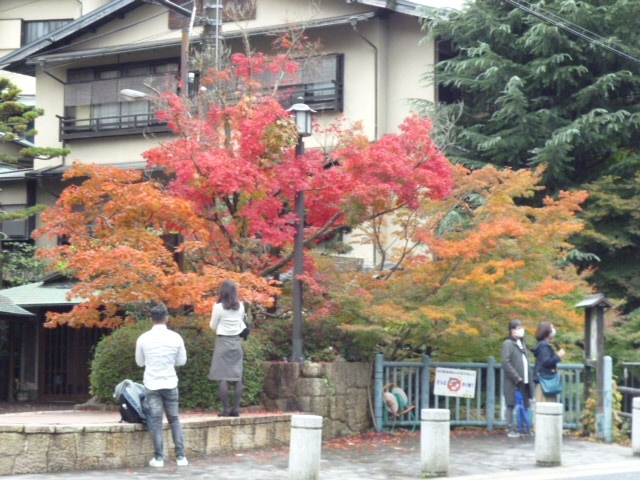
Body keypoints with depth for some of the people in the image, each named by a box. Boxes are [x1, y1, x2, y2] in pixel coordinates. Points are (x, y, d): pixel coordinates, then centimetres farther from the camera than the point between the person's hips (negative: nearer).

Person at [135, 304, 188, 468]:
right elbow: (182, 361, 5)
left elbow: (140, 362, 5)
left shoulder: (143, 338, -6)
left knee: (155, 421, 3)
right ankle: (180, 456, 7)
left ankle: (158, 458, 2)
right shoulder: (175, 337, -6)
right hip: (170, 384, 1)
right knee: (174, 420, 10)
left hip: (151, 385, -1)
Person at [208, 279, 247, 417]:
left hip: (223, 342, -4)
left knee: (222, 377, -3)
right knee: (237, 377, 6)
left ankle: (226, 410, -7)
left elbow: (212, 326, 0)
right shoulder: (240, 306, 3)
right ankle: (235, 409, 4)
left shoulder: (219, 307, -10)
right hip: (237, 342, 4)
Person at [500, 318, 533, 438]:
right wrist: (516, 377, -16)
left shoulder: (522, 343, 18)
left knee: (524, 406, 8)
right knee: (512, 406, -3)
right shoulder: (508, 344, -7)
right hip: (513, 383, -7)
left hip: (524, 382, 7)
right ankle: (511, 429, 2)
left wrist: (529, 377, 8)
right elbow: (505, 362, -15)